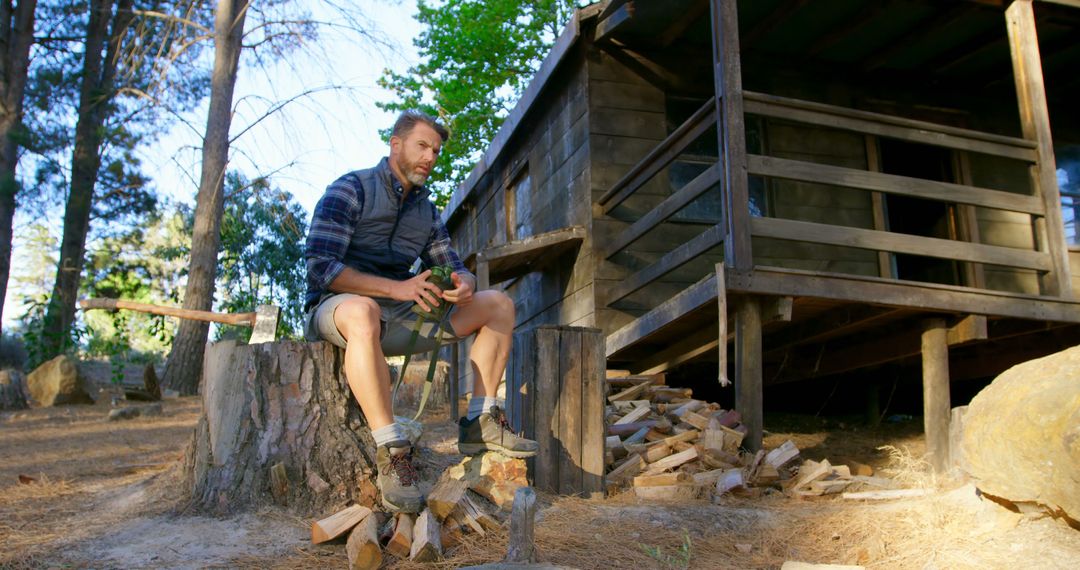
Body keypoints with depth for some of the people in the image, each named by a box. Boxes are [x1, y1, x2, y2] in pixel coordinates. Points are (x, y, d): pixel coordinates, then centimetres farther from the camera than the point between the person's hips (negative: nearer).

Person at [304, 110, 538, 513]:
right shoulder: (350, 190, -7)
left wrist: (465, 284, -12)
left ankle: (480, 421, -8)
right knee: (362, 312, -44)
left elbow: (451, 265, 15)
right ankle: (391, 451, -40)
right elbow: (321, 268, -17)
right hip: (335, 308, -7)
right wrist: (396, 288, -28)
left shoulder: (426, 209, 15)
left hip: (400, 315, 7)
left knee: (498, 304, 0)